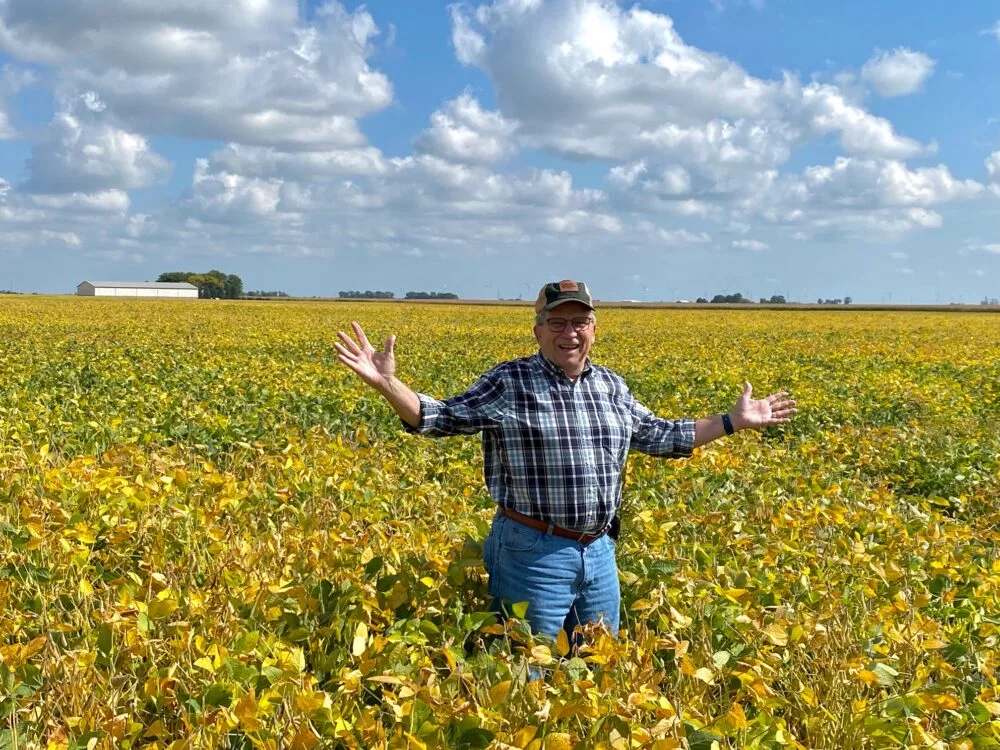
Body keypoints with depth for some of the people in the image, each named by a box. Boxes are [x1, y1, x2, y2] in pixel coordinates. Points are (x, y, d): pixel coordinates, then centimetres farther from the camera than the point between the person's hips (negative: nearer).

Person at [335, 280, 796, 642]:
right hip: (533, 553, -5)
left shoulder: (612, 387, 9)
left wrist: (732, 422, 23)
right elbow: (442, 418, -9)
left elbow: (658, 436, 22)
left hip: (598, 552, 6)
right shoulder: (509, 384, -8)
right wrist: (387, 383, -24)